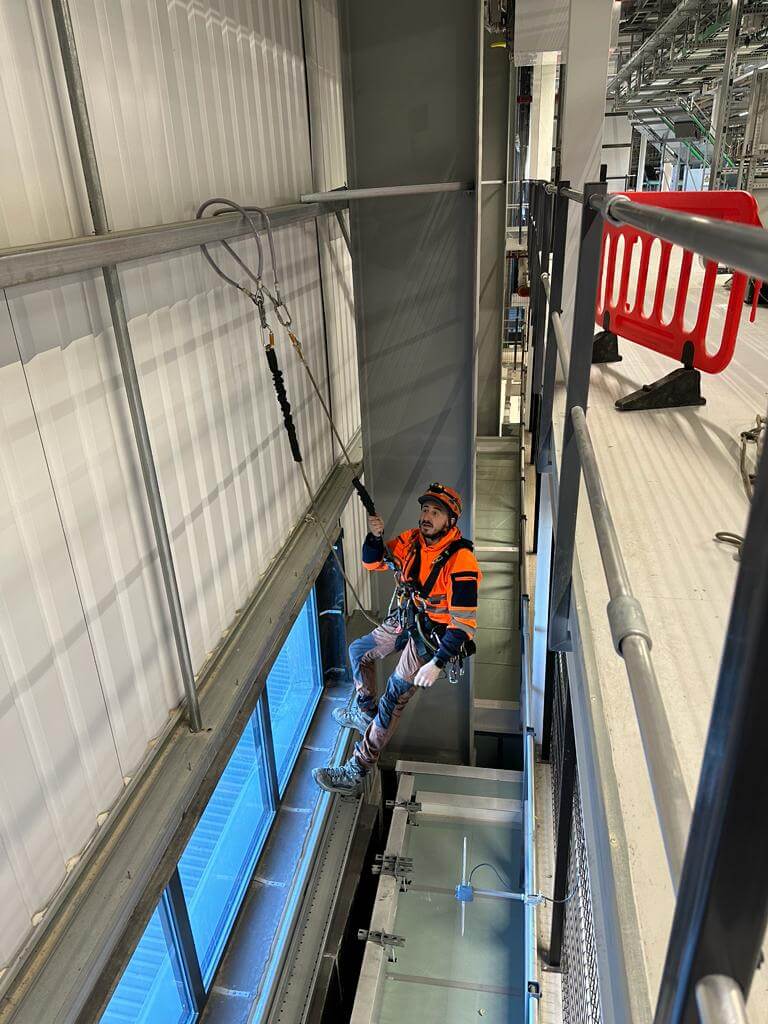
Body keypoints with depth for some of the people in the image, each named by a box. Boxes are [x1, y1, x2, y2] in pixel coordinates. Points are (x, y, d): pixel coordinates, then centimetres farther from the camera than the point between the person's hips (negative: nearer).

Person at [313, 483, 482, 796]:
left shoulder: (460, 562, -27)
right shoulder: (413, 539, -6)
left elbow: (464, 623, -28)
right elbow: (373, 561, -2)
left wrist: (436, 664, -31)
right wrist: (375, 536, -24)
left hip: (434, 634, -8)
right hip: (406, 620, 8)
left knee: (394, 697, -11)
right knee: (359, 651, 22)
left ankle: (356, 773, -3)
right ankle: (365, 712, 41)